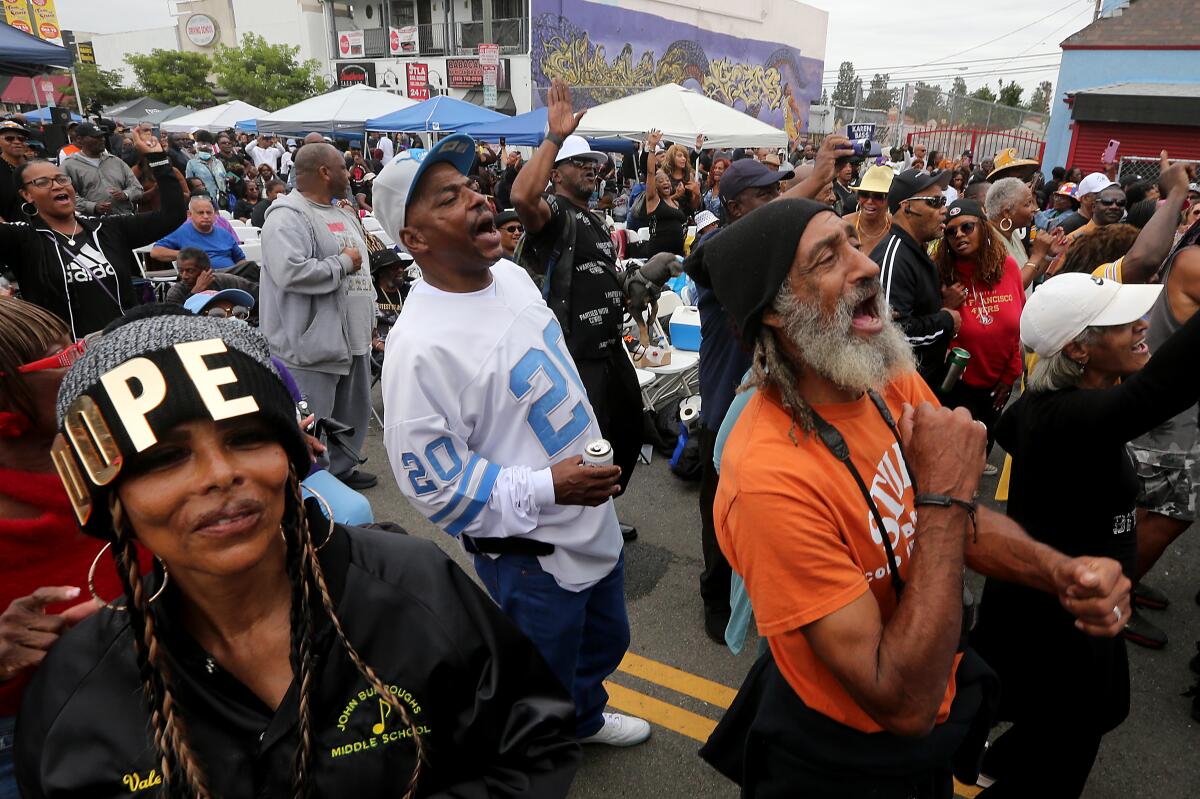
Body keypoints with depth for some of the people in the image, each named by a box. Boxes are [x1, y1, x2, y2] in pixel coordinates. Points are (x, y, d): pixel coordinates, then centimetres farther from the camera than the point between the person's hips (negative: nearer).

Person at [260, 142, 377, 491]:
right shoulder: (288, 216, -15)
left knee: (353, 411, 21)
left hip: (353, 338, 10)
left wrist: (368, 322, 20)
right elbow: (291, 272, -30)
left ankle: (340, 469, 39)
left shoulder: (344, 213, 15)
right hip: (311, 344, -9)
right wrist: (343, 263, -16)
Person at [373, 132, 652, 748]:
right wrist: (547, 486, -27)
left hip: (593, 522, 8)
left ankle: (585, 716, 60)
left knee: (606, 641, 30)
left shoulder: (512, 276, -1)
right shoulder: (419, 345, -28)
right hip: (529, 555, -8)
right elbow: (434, 483, -24)